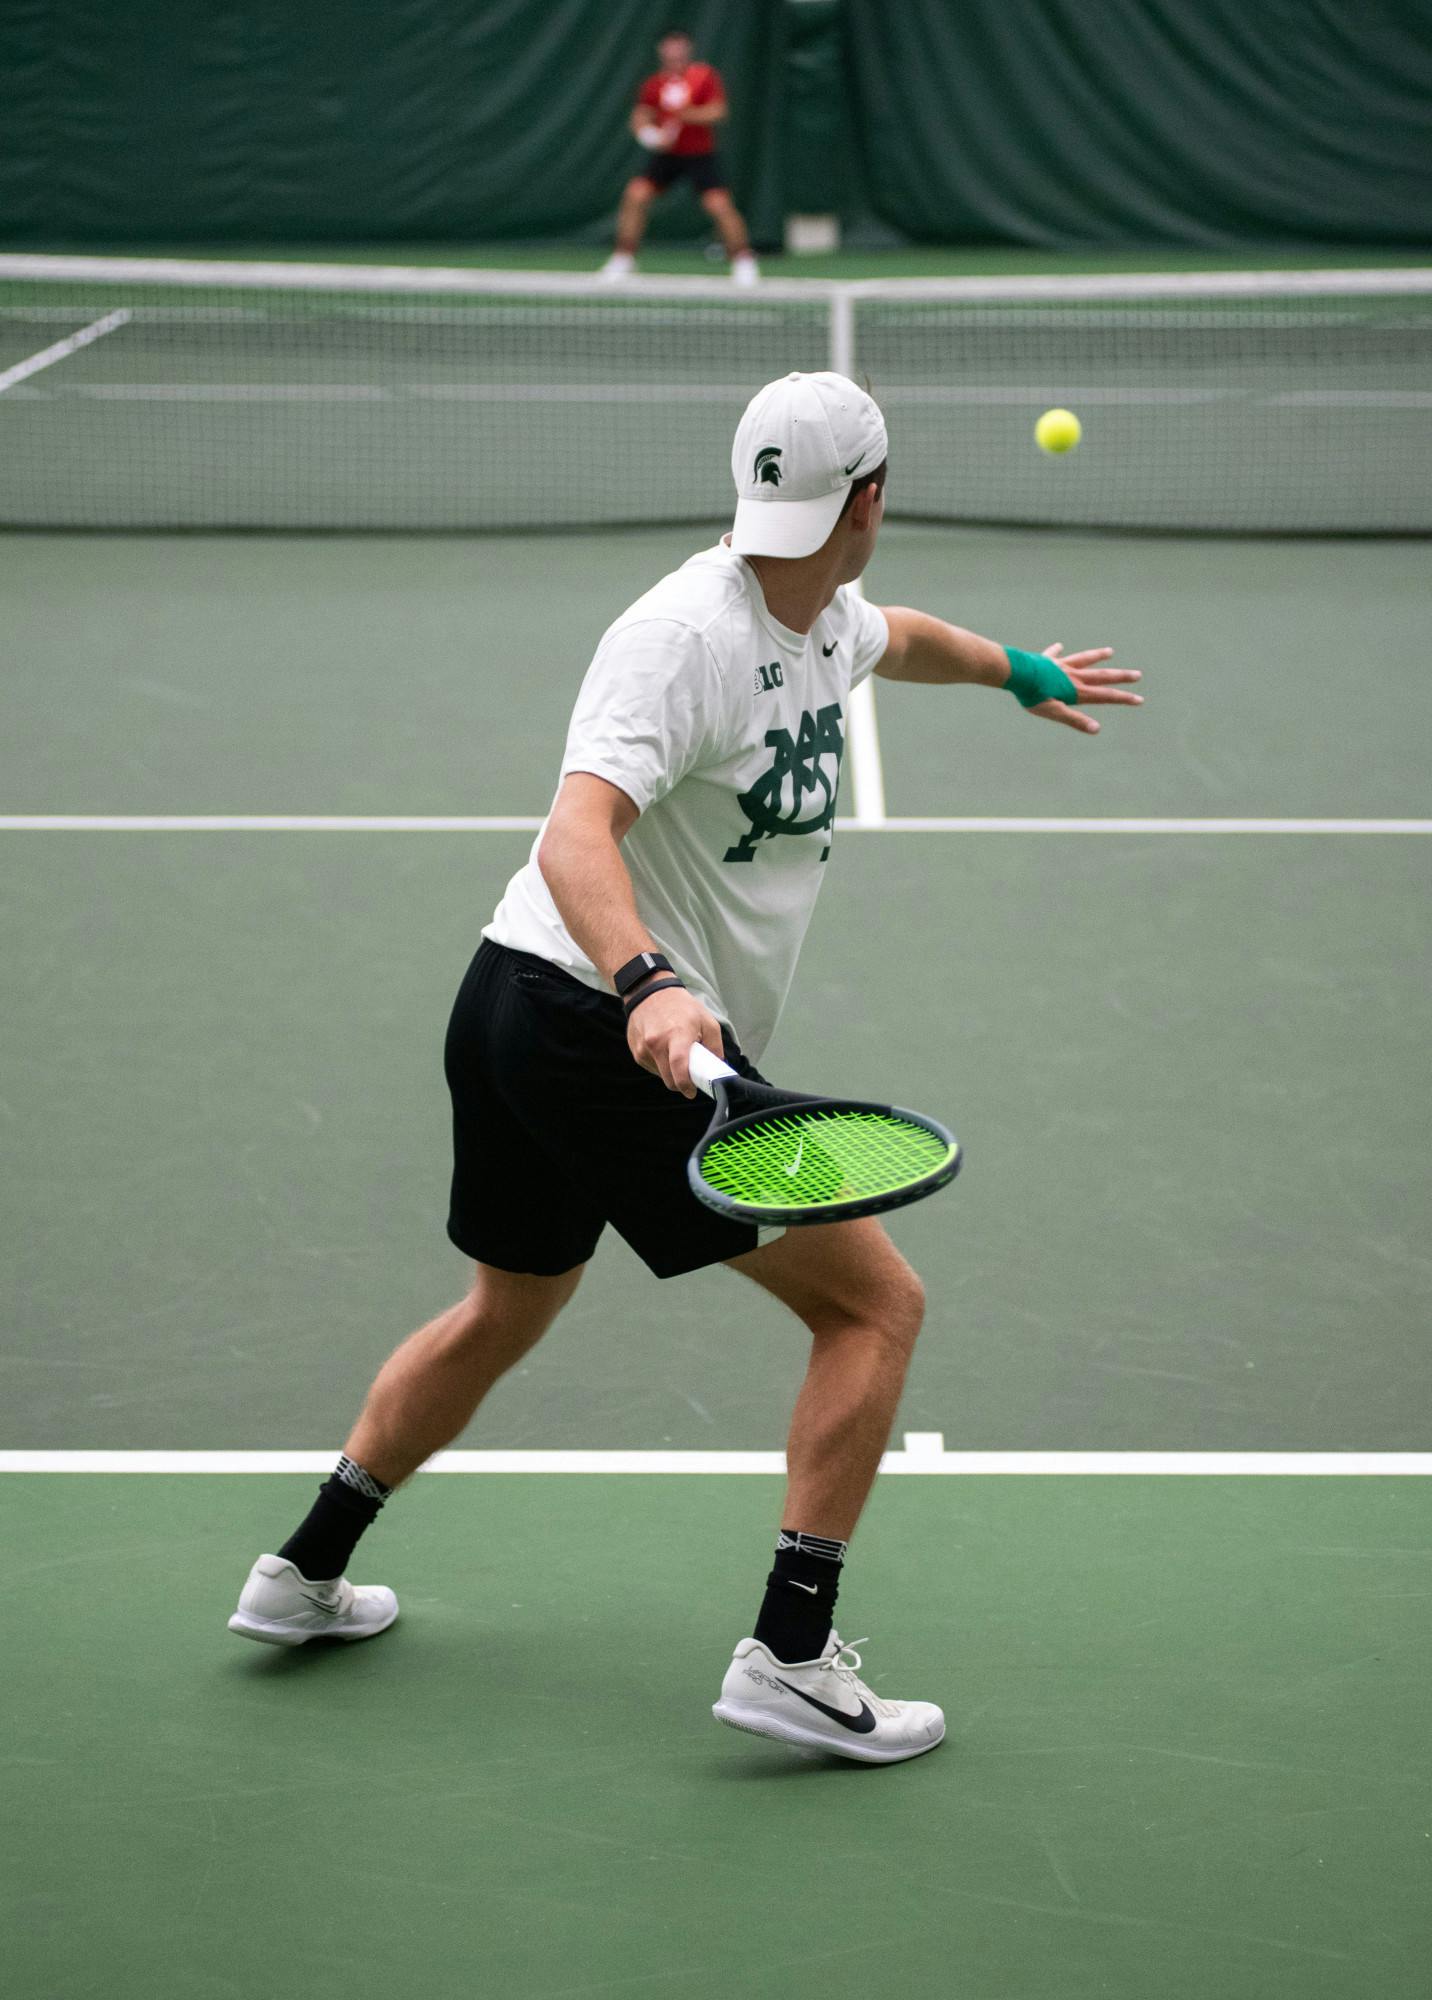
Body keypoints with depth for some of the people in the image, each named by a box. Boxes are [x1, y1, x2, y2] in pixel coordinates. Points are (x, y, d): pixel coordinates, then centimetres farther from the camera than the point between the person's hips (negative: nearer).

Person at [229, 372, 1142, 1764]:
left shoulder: (821, 619, 8)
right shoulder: (686, 633, -20)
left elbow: (894, 639, 35)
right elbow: (577, 835, -33)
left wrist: (1021, 671, 50)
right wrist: (648, 985, -48)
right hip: (611, 1033, -10)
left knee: (506, 1310, 28)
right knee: (875, 1301, -4)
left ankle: (305, 1574, 35)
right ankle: (788, 1656, -6)